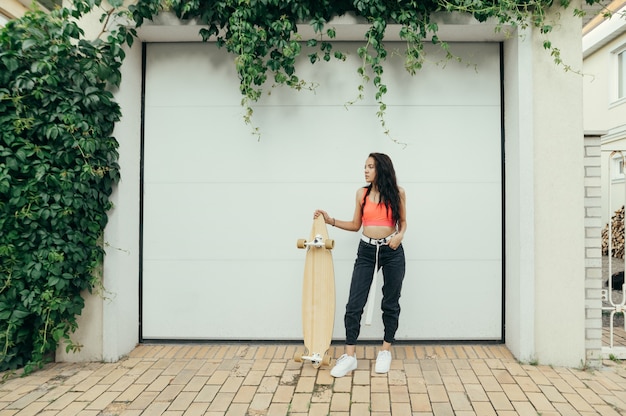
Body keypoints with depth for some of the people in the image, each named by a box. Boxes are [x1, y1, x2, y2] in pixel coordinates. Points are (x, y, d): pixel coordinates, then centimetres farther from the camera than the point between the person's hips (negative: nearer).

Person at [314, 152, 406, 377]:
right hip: (367, 251, 2)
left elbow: (403, 221, 9)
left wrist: (400, 235, -11)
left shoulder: (397, 193, -1)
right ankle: (349, 356, 5)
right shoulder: (361, 193, 4)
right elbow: (355, 225, 10)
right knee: (354, 304, -3)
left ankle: (385, 351, 26)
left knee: (390, 303, 9)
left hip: (392, 252, -1)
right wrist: (331, 220, 1)